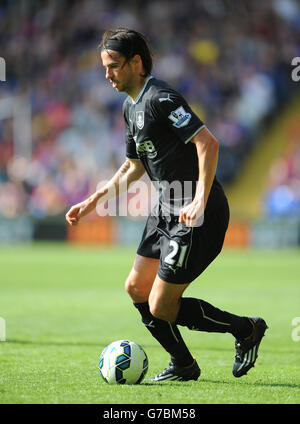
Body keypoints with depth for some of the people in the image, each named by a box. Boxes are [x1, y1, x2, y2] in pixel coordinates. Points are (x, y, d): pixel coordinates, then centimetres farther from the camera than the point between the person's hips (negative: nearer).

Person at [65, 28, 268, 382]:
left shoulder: (160, 98, -17)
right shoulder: (131, 106, 14)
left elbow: (208, 143, -26)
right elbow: (134, 166, 27)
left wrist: (200, 201, -31)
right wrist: (93, 202, 21)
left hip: (198, 216, -10)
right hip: (166, 210, 10)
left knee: (160, 307, -8)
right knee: (136, 288, 12)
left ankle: (245, 329, 10)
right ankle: (182, 366, 25)